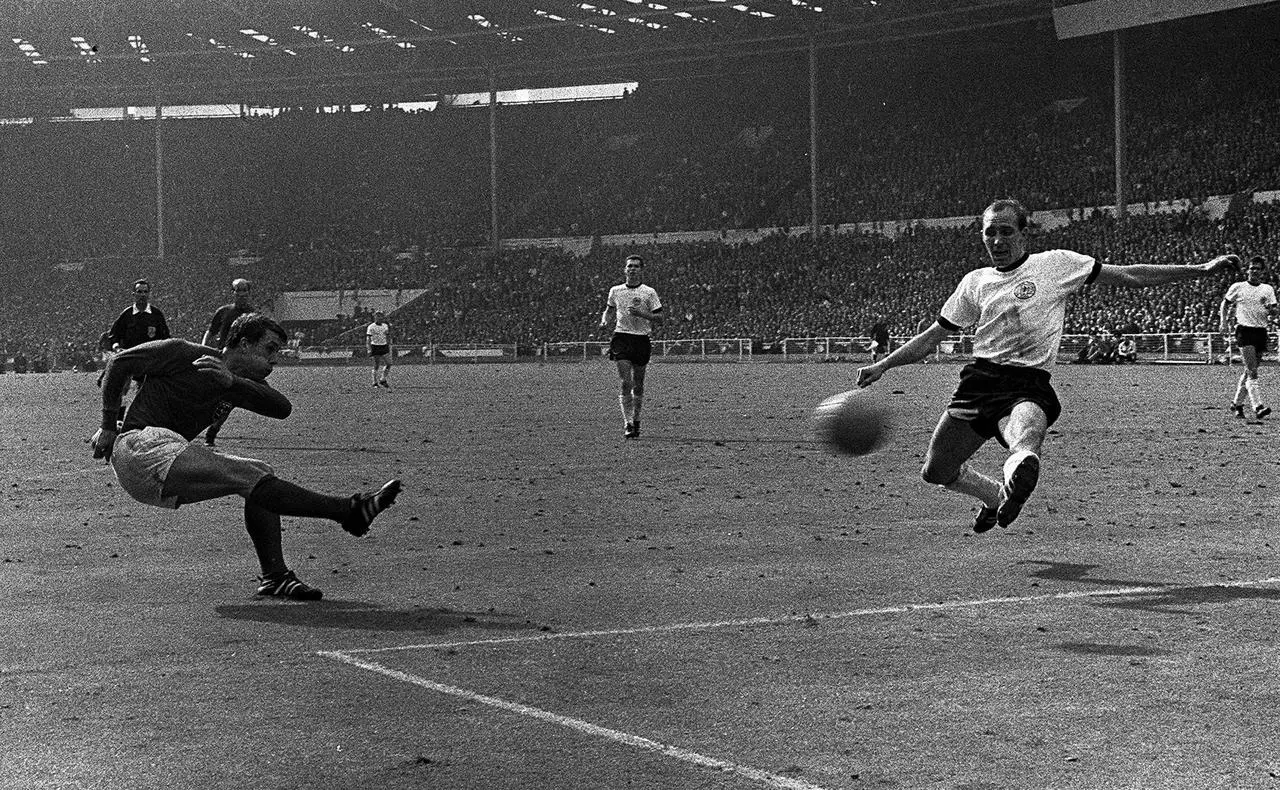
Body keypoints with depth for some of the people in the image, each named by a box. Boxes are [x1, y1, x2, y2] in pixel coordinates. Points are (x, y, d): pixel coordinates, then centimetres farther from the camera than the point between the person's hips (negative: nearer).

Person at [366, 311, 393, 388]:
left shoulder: (385, 326, 10)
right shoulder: (371, 327, -7)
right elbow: (368, 339, -8)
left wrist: (389, 346, 16)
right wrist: (369, 350, -15)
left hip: (384, 346, 5)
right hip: (375, 347, -5)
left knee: (388, 364, -2)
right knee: (376, 366, -2)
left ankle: (383, 380, 12)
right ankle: (375, 383, 8)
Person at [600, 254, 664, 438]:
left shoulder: (649, 292, 1)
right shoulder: (615, 291, 7)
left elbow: (659, 318, -1)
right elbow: (609, 310, 23)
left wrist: (640, 313, -16)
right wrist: (604, 321, 2)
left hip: (642, 339, 0)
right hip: (621, 338, 0)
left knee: (638, 385, 7)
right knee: (626, 383, -13)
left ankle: (636, 420, 24)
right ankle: (627, 423, -12)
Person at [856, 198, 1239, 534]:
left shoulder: (1056, 264, 4)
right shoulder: (974, 282, 14)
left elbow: (1129, 276, 4)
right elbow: (933, 334, 21)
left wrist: (1202, 269, -1)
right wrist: (882, 365, 13)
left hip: (1029, 385, -4)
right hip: (978, 381, 4)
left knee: (1024, 447, -37)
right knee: (935, 471, 10)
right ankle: (995, 496, 33)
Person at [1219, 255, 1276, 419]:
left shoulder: (1267, 289, 11)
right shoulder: (1238, 287, 3)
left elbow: (1273, 312, 8)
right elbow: (1225, 304, 13)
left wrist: (1271, 310, -15)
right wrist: (1223, 322, 1)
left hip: (1261, 332, 4)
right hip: (1244, 330, -4)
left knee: (1249, 371, 9)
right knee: (1252, 372, -15)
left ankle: (1237, 404, 24)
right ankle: (1258, 407, -24)